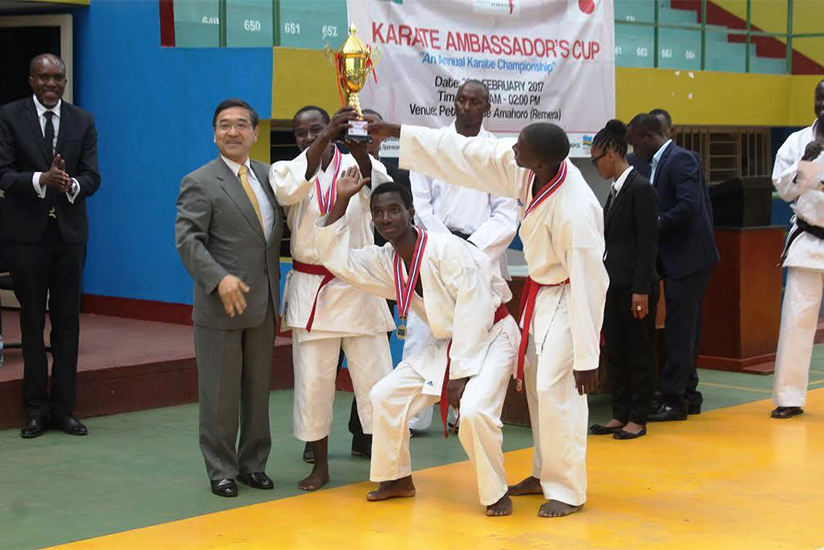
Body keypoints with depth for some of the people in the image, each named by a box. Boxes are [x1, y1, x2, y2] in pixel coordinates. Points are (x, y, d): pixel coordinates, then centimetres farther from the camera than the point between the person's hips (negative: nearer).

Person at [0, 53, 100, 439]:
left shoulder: (82, 121, 6)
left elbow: (92, 176, 2)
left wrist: (72, 185, -21)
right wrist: (41, 179, -25)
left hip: (69, 231, 2)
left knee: (67, 323, 6)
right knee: (32, 323, 7)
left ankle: (63, 408, 14)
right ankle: (36, 409, 16)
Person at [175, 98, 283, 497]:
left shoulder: (268, 175, 11)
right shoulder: (200, 183, -7)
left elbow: (278, 228, 18)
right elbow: (187, 240, -15)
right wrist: (219, 279, -26)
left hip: (264, 303, 6)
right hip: (221, 304, -5)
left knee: (258, 389, 13)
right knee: (220, 393, 2)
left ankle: (253, 463, 25)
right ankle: (222, 470, 13)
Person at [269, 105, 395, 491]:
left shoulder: (354, 165, 0)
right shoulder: (285, 171, 2)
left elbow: (378, 183, -22)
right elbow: (289, 189, -22)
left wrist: (358, 147, -43)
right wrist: (325, 139, -34)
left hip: (358, 287, -1)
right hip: (310, 290, 1)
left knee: (373, 377, 2)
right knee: (312, 381, 5)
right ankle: (320, 466, 19)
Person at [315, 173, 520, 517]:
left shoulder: (447, 249, -25)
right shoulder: (387, 262, -1)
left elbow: (474, 312, -26)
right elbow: (337, 258, 0)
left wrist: (461, 373, -23)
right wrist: (342, 201, -6)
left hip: (491, 337, -8)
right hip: (447, 344, 8)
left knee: (474, 411, -30)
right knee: (385, 396, 3)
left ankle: (496, 494, -8)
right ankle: (397, 479, 21)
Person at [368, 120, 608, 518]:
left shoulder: (575, 210, -34)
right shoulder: (527, 168, -12)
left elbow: (586, 283, -29)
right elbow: (467, 153, -4)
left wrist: (587, 358, -24)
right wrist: (396, 131, -3)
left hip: (569, 298, -9)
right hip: (540, 292, 9)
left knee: (556, 389, -10)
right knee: (536, 381, 16)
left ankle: (567, 490, 4)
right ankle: (546, 473, 31)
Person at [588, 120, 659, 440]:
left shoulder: (640, 189, -12)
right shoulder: (616, 191, 14)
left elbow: (648, 242, -16)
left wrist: (641, 290, -18)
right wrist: (605, 280, 19)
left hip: (636, 286, -9)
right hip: (615, 285, 9)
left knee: (640, 353, 1)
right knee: (616, 351, 11)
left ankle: (638, 419, 7)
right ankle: (619, 415, 18)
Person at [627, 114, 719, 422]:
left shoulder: (680, 159, -14)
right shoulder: (662, 163, 15)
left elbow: (689, 205, -24)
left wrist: (655, 224, -17)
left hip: (688, 258, -10)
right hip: (680, 260, 10)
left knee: (680, 330, -7)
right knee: (684, 330, 14)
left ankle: (674, 399, -4)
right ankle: (687, 395, 21)